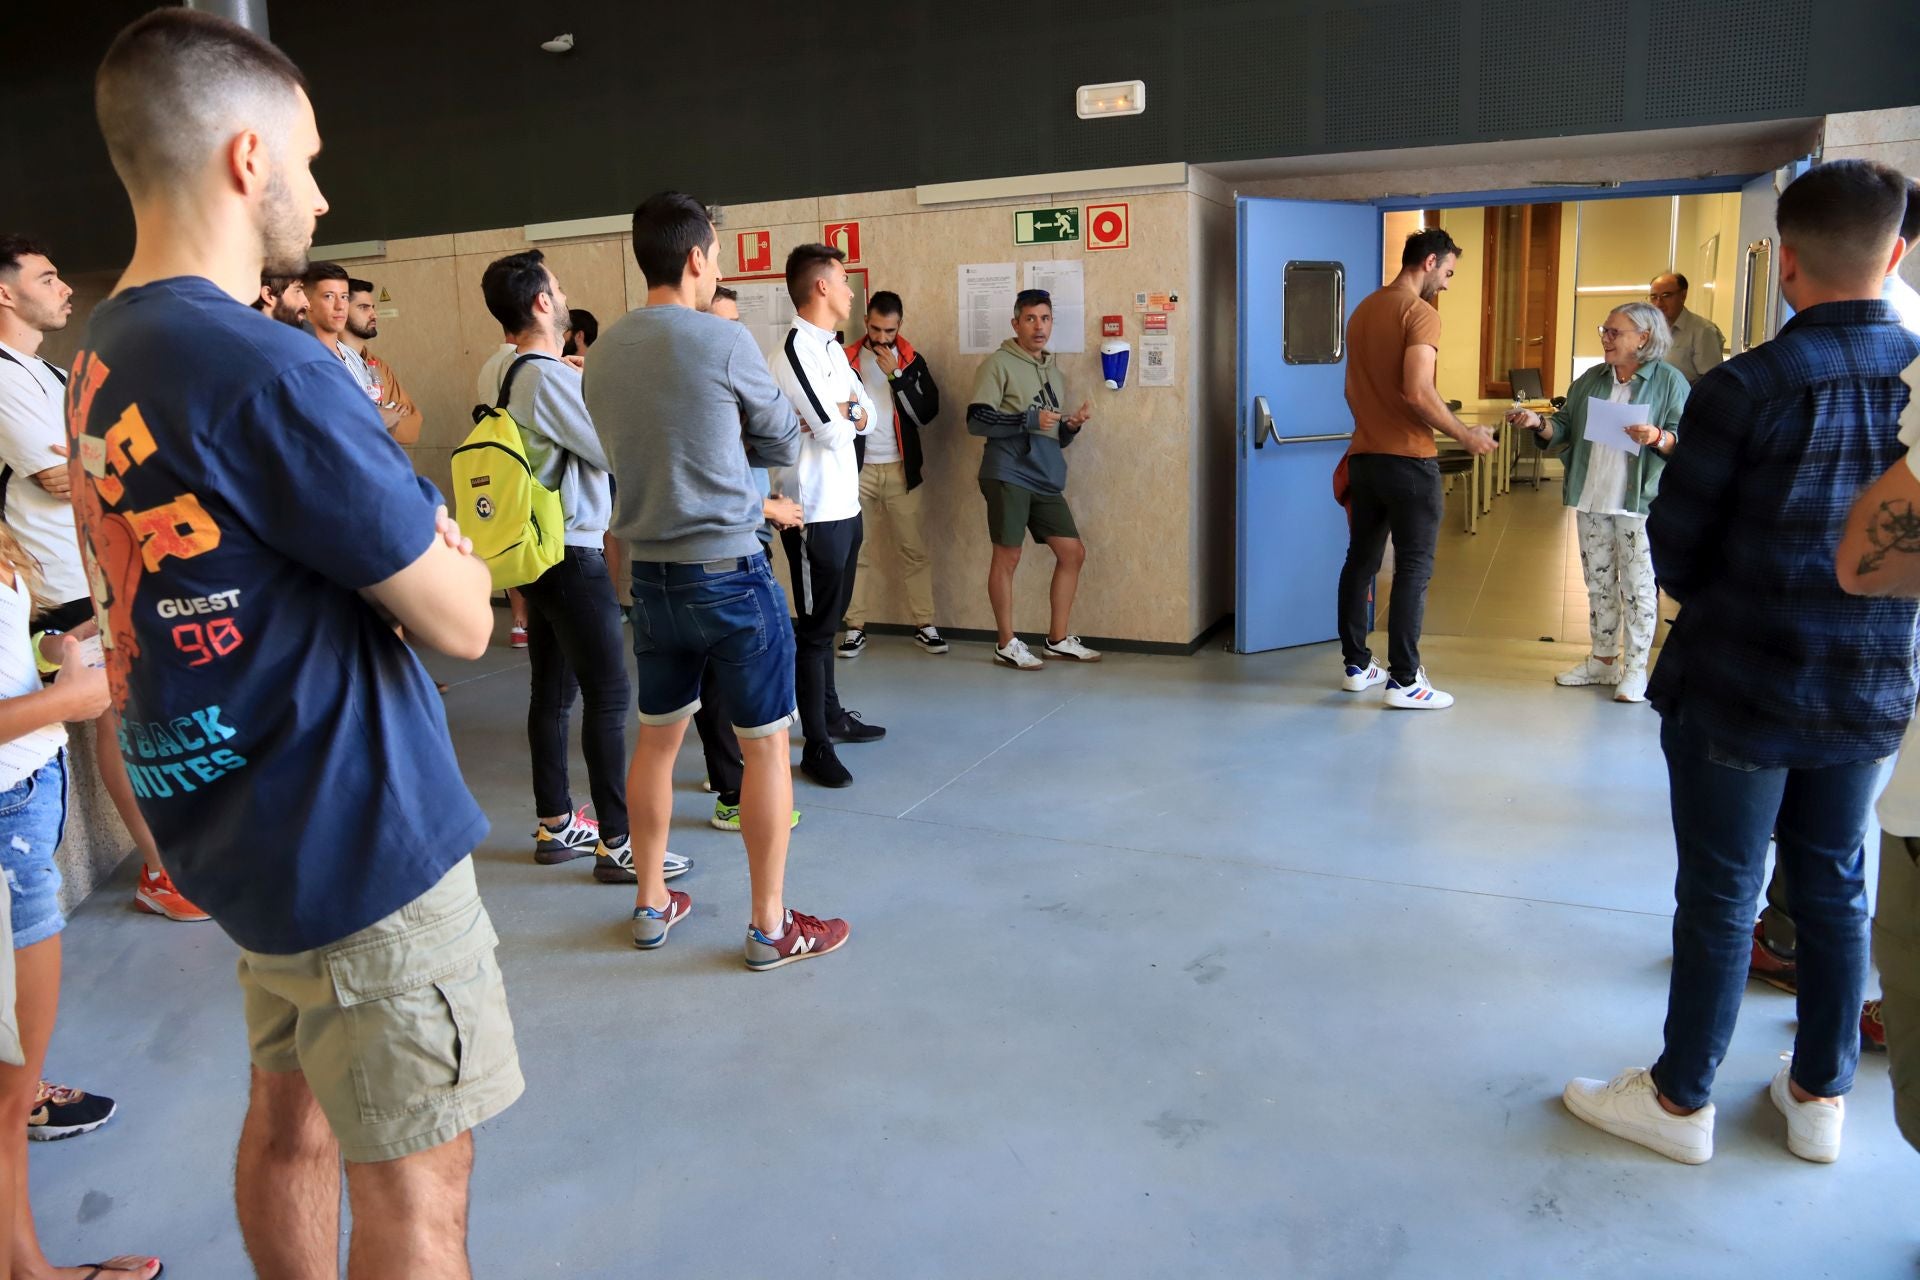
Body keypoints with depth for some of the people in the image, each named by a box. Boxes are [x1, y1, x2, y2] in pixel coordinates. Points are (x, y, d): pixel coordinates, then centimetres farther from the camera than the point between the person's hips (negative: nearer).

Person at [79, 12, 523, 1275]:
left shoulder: (100, 356, 7)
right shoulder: (267, 374, -23)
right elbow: (462, 620, -17)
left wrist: (397, 510, 1)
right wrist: (441, 539, 0)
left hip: (245, 827, 9)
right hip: (363, 840, -9)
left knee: (290, 1121, 23)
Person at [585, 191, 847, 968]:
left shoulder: (603, 352, 4)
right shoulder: (725, 342, -12)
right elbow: (785, 445, -2)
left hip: (649, 573, 6)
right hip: (728, 571, -6)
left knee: (656, 739, 17)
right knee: (765, 744, 5)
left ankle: (652, 905, 30)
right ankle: (770, 928, 15)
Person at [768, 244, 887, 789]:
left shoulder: (830, 346, 13)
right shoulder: (798, 348, -17)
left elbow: (867, 414, 8)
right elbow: (834, 433, -23)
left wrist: (841, 413, -12)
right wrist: (846, 417, -3)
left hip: (844, 506, 9)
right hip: (815, 513, -9)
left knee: (829, 619, 19)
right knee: (815, 628, -2)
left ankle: (832, 714, 33)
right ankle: (816, 747, 7)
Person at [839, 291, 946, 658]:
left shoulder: (912, 361, 4)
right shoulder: (846, 361, 1)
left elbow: (928, 413, -7)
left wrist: (896, 375, -15)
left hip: (900, 470, 1)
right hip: (858, 469, -1)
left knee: (915, 549, 1)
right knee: (856, 550, 0)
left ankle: (924, 625, 8)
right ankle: (856, 628, 6)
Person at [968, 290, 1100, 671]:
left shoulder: (1055, 372, 20)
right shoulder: (999, 364, -3)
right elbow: (976, 421, -12)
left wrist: (1072, 425, 2)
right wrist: (1029, 419, -17)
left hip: (1046, 479, 7)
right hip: (1008, 475, -7)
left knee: (1073, 553, 6)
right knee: (1008, 556, -2)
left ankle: (1058, 640, 18)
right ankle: (1006, 644, 10)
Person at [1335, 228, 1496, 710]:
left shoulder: (1362, 311, 13)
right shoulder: (1420, 313, -12)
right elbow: (1418, 392, -22)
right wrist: (1466, 435, -12)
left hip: (1363, 456, 8)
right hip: (1409, 460, -8)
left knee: (1361, 560, 12)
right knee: (1413, 569, -2)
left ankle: (1356, 665, 20)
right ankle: (1404, 681, 1)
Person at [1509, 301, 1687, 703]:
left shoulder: (1669, 381, -6)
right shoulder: (1591, 379, 10)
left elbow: (1687, 440, -10)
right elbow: (1566, 429, 11)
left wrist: (1659, 438, -29)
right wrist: (1539, 423, -7)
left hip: (1639, 503, -5)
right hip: (1592, 499, 6)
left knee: (1637, 585, 1)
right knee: (1598, 581, 13)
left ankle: (1636, 668, 12)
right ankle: (1603, 660, 26)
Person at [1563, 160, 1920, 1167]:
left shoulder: (1746, 388, -17)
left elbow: (1672, 557, -11)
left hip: (1736, 693, -4)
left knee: (1719, 898, 6)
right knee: (1835, 890, 18)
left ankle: (1680, 1100, 21)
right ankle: (1821, 1096, 32)